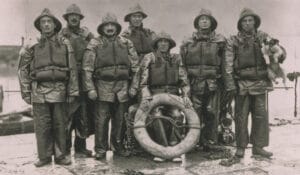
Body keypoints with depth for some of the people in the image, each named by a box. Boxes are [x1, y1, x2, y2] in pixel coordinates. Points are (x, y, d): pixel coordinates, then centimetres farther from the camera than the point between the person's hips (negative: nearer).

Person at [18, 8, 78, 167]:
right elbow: (23, 70, 7)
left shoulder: (64, 44, 7)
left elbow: (72, 69, 5)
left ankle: (60, 155, 18)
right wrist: (26, 92, 2)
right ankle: (44, 156, 16)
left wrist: (73, 91, 1)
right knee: (42, 126, 3)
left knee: (60, 125, 6)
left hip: (59, 90, 1)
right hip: (39, 91, 0)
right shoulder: (32, 45, 6)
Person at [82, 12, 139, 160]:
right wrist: (90, 88, -10)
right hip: (103, 85, -2)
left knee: (120, 119, 8)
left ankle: (118, 146, 23)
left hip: (122, 85, 3)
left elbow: (135, 65, 11)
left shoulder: (126, 43, 11)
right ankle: (100, 149, 8)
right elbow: (87, 68, -2)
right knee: (101, 119, -3)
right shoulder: (94, 44, 3)